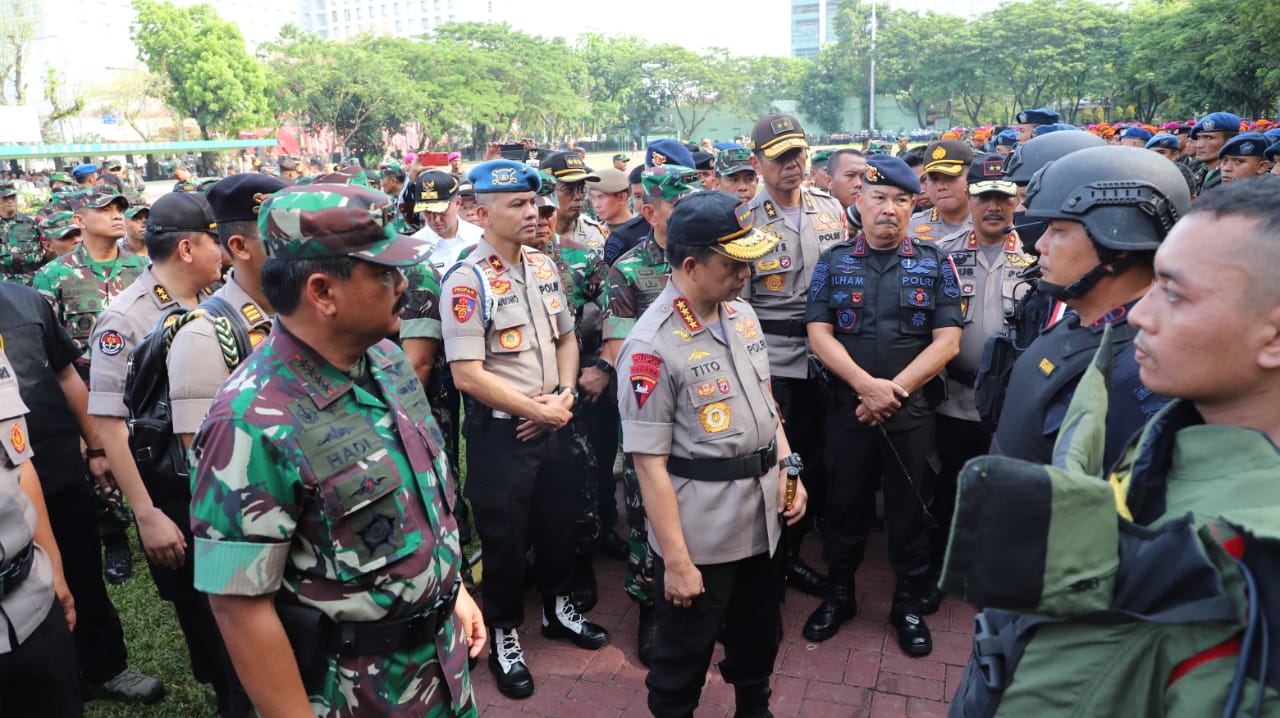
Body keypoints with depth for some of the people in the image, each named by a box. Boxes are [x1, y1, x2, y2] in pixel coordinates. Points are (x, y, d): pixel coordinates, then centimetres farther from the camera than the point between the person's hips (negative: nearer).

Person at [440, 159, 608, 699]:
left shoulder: (545, 266, 4)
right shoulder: (467, 281, -17)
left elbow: (566, 337, 11)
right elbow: (467, 374, -20)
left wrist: (564, 395, -6)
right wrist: (535, 411, -16)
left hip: (552, 424, 6)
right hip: (500, 432, -6)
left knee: (559, 522, 19)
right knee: (505, 537, 8)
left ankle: (558, 608, 43)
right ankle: (504, 635, 30)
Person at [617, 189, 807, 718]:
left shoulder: (743, 314, 3)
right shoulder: (652, 345, -21)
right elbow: (650, 464, -20)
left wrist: (787, 469, 7)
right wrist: (676, 561, -18)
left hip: (763, 520, 7)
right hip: (701, 537, -7)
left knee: (760, 639, 26)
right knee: (685, 656, 14)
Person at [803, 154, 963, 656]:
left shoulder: (935, 265, 3)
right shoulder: (833, 262, 3)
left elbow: (946, 341, -4)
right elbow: (819, 334, -4)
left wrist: (895, 389, -15)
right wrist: (867, 384, -17)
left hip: (912, 412, 0)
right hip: (847, 408, 0)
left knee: (910, 511, 11)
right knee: (845, 506, 12)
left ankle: (910, 604, 30)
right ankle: (839, 594, 31)